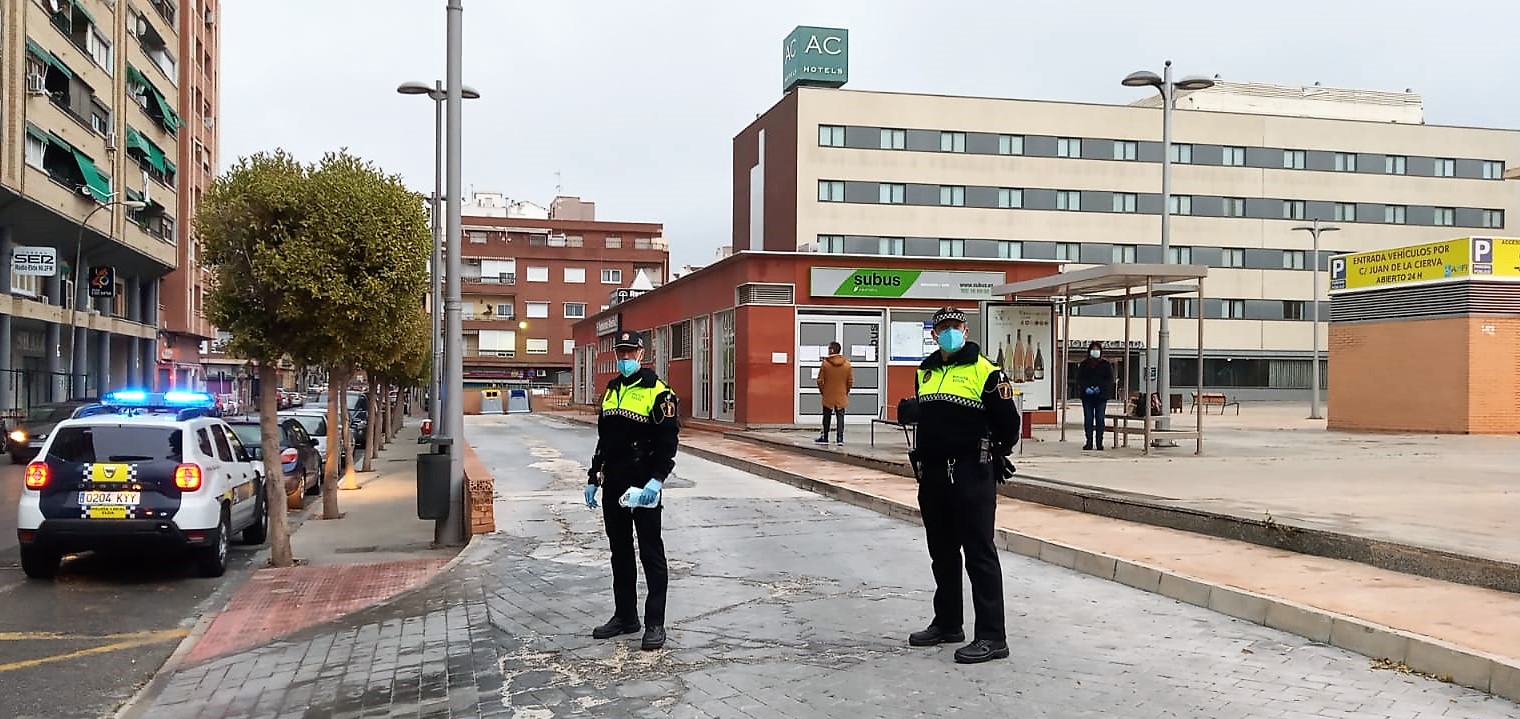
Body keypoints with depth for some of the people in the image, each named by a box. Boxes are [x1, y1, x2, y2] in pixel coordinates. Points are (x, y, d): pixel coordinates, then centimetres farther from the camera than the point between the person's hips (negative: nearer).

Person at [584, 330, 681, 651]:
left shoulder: (657, 392, -8)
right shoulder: (610, 392, 15)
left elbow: (668, 441, -14)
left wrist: (657, 480, -24)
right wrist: (593, 479, 18)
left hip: (643, 485, -7)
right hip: (613, 485, 8)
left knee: (651, 553, -2)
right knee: (620, 552, 14)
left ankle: (655, 623, 2)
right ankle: (625, 616, 25)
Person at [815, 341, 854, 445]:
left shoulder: (825, 363, -10)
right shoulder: (847, 364, -3)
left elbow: (820, 380, -7)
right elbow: (851, 381, 0)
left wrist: (822, 390, 8)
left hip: (828, 396, -1)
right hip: (841, 396, 1)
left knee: (826, 417, 10)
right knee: (840, 417, 5)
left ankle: (825, 438, 18)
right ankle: (840, 438, -2)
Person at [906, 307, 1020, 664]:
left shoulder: (984, 371, -8)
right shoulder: (925, 371, 13)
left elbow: (1008, 420, -4)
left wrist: (995, 454, 8)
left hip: (971, 475, -7)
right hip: (932, 474, 7)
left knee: (979, 554, -6)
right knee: (942, 553, 16)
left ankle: (991, 637, -3)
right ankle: (947, 624, 28)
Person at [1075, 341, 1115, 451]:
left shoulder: (1106, 365, 7)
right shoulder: (1084, 364, 10)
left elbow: (1110, 379, 1)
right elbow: (1079, 378, 4)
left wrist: (1100, 388, -14)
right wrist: (1086, 388, -13)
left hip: (1101, 396, -1)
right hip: (1087, 396, 1)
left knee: (1100, 419, -2)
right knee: (1088, 419, 0)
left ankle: (1099, 443, 1)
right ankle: (1089, 442, 4)